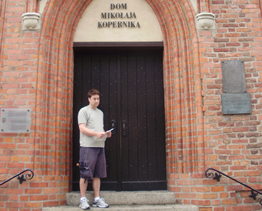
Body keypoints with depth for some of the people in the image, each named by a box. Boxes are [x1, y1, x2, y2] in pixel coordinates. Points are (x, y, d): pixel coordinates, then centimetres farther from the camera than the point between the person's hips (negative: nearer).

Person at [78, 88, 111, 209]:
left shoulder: (100, 112, 22)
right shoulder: (83, 111, 0)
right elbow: (82, 128, -10)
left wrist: (106, 133, 5)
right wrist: (97, 133, -21)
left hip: (100, 146, 7)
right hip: (87, 146, -6)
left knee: (97, 174, 8)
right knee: (85, 174, -3)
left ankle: (97, 199, 14)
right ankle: (83, 200, 6)